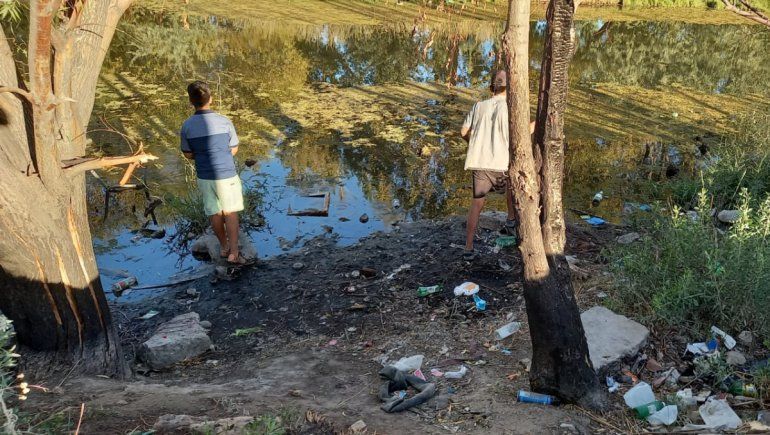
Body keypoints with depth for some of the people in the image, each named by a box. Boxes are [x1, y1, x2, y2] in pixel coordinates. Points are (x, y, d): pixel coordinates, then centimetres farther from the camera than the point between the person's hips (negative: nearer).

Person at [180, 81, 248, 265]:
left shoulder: (187, 126, -8)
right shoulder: (224, 121, -13)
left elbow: (188, 154, 4)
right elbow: (234, 149, -1)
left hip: (204, 176, 2)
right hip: (226, 174, -2)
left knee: (215, 213, 17)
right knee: (230, 213, 10)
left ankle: (224, 246, 33)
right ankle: (233, 252, 4)